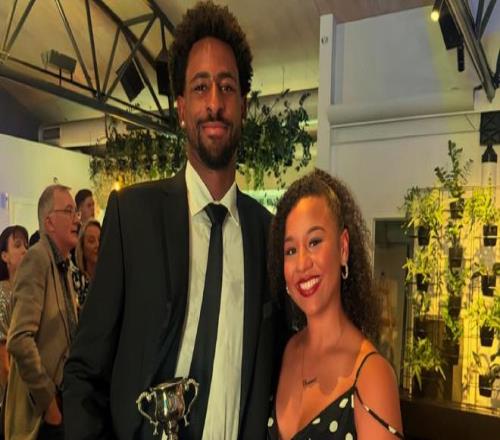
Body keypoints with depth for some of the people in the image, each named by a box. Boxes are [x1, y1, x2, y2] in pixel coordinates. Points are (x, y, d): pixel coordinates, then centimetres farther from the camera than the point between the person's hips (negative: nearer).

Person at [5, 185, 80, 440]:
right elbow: (19, 341, -25)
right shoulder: (37, 259, -17)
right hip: (43, 410, -8)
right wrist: (49, 400, -17)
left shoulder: (63, 265, 10)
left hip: (61, 402, 8)